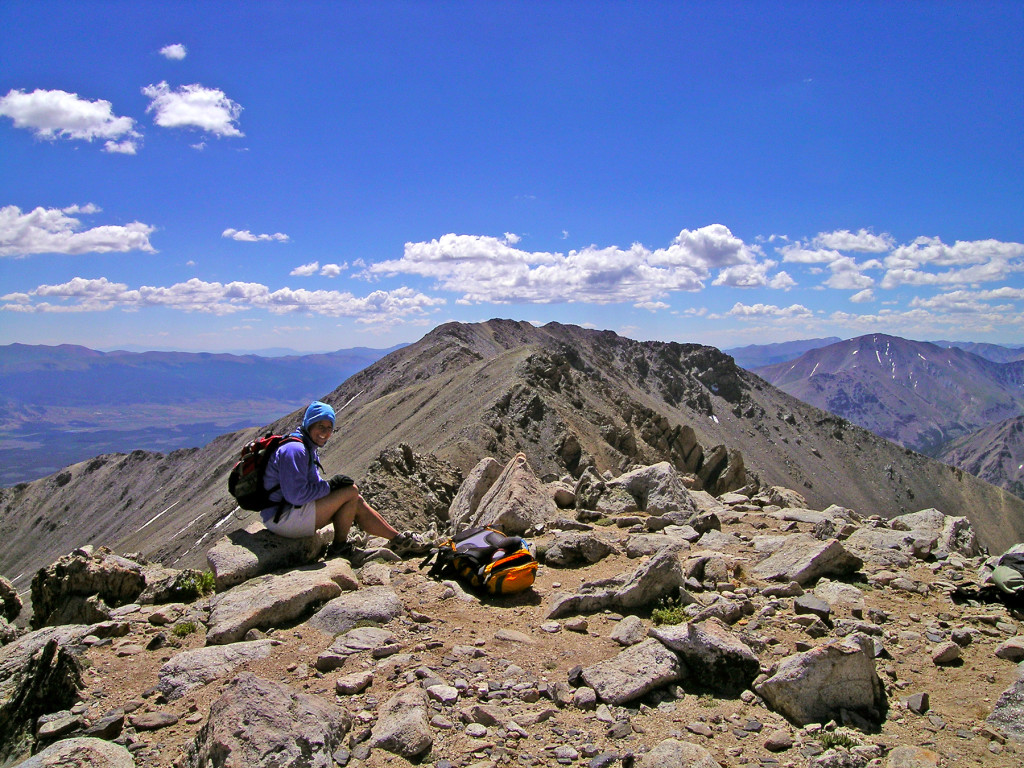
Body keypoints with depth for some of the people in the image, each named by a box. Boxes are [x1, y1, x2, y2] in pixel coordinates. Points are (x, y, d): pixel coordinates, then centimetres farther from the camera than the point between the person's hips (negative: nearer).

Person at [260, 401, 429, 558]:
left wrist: (332, 484, -3)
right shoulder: (294, 450, -20)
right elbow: (296, 495, -26)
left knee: (357, 503, 8)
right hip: (282, 519, -10)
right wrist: (329, 486, -15)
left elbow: (313, 485, 16)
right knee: (351, 492, -14)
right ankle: (339, 548, 0)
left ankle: (399, 539, 15)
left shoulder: (310, 449, 14)